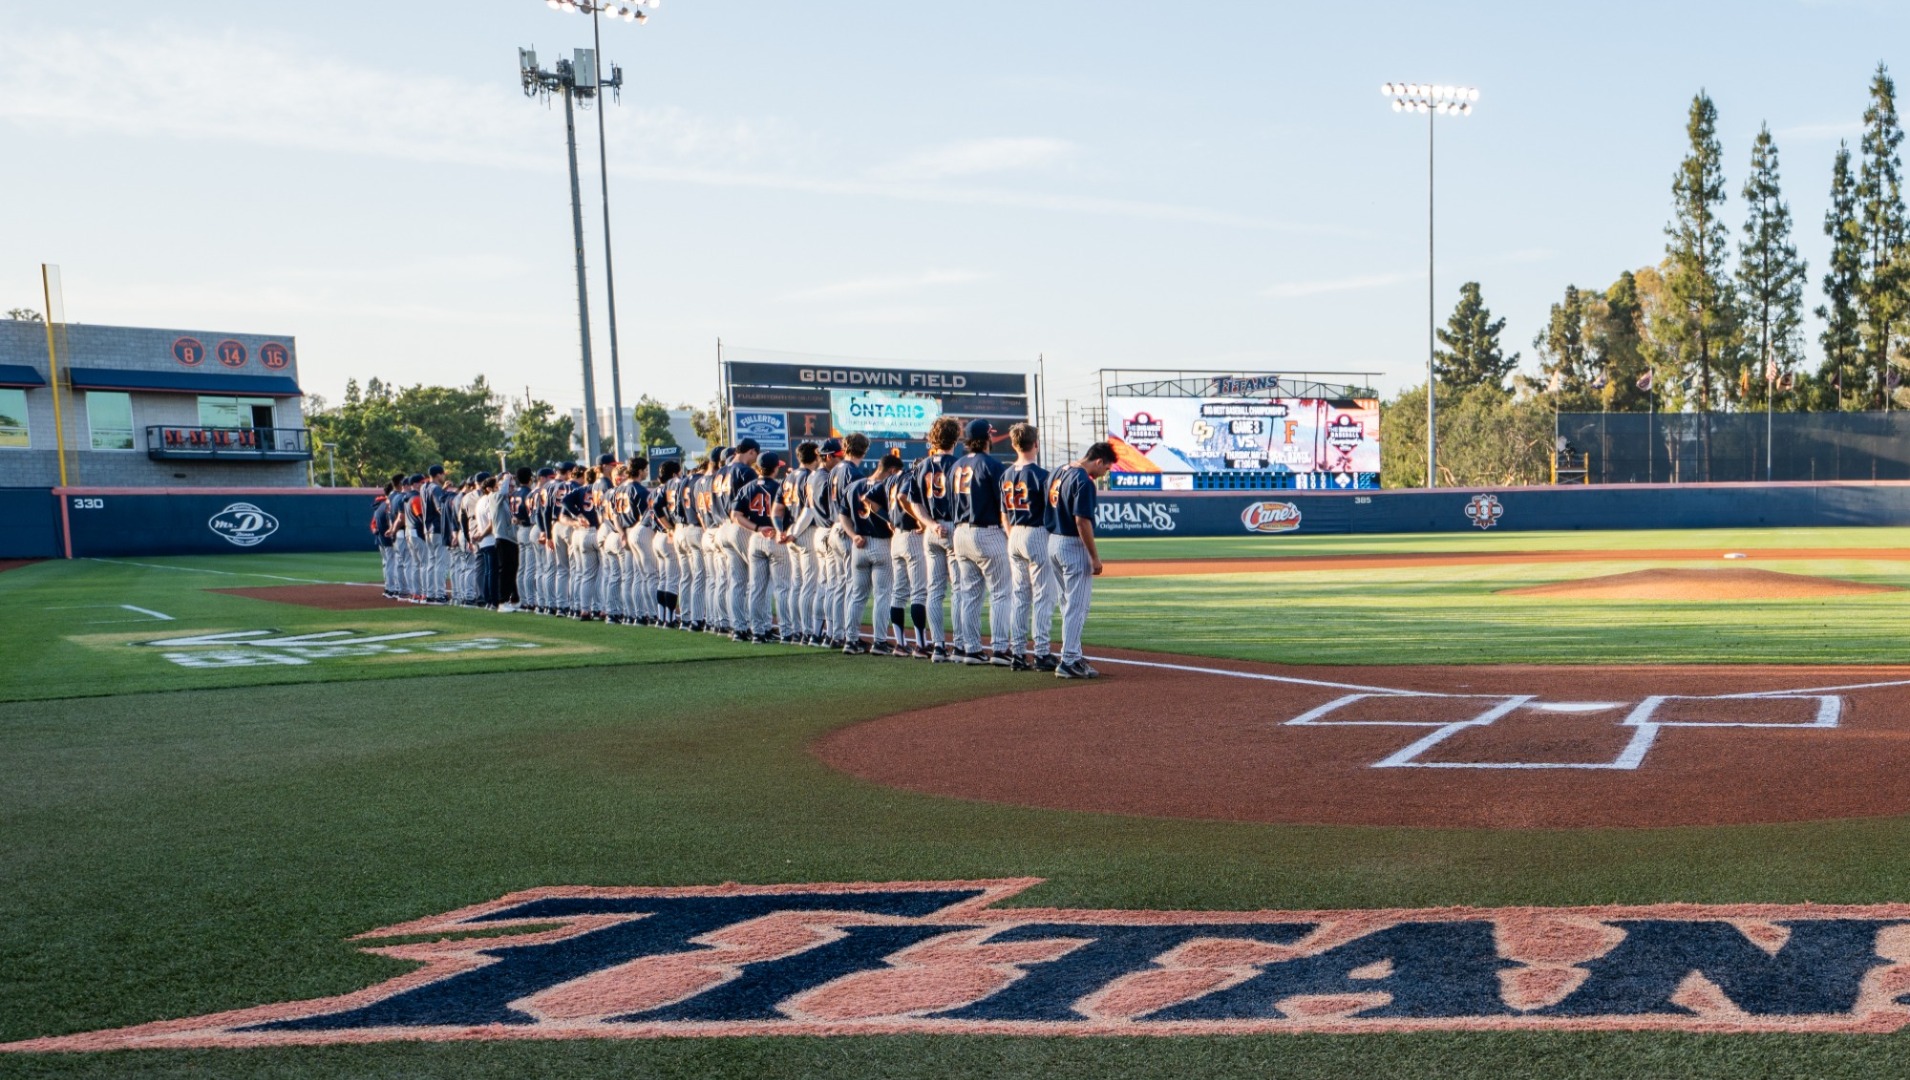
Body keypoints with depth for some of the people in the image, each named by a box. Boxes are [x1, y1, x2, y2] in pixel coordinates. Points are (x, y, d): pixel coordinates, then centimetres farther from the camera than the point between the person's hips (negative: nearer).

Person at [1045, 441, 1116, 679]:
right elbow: (1082, 521, -22)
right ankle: (1069, 661, -4)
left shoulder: (1058, 472, 11)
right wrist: (1094, 556, -17)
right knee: (1077, 605, -4)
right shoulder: (1084, 481, -17)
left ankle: (1071, 653, 25)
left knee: (1069, 602, 18)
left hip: (1053, 542, 9)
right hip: (1073, 546, -9)